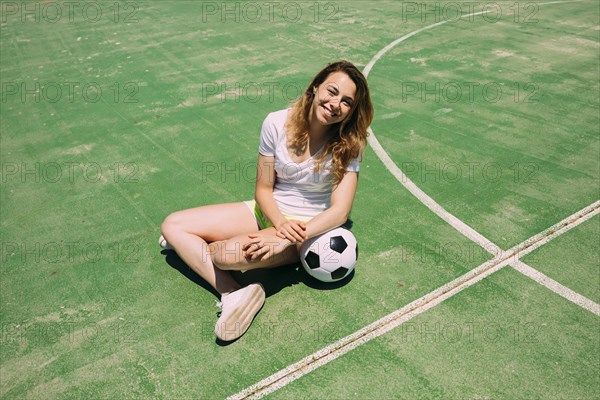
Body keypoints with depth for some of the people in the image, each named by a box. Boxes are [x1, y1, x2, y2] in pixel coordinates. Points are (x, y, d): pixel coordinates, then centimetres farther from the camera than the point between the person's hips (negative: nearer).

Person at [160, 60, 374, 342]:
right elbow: (263, 189, -4)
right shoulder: (277, 123, -10)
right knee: (172, 225, -7)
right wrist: (280, 223, -25)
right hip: (267, 212, 5)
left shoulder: (348, 145, -15)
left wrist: (284, 240, -31)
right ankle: (233, 295, -18)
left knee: (228, 253, -35)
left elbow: (340, 211, -21)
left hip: (308, 226, -5)